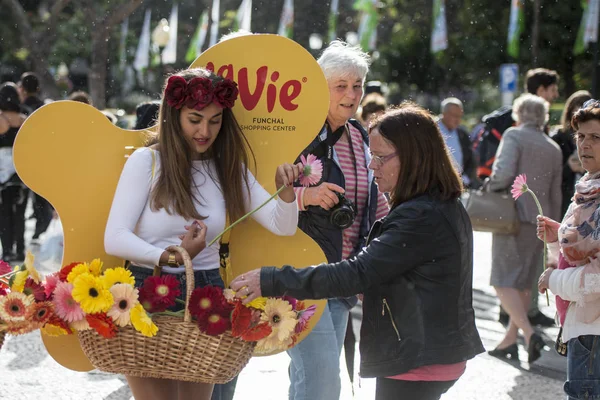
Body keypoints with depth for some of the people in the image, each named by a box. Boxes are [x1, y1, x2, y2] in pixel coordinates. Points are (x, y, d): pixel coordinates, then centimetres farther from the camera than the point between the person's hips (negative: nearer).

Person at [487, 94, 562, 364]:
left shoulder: (514, 136, -5)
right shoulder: (553, 149, 13)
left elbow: (503, 172, -21)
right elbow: (555, 195, 17)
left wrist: (491, 191, -3)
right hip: (538, 220, 6)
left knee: (504, 281, -5)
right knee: (523, 283, 14)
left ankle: (529, 332, -21)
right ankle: (510, 340, 18)